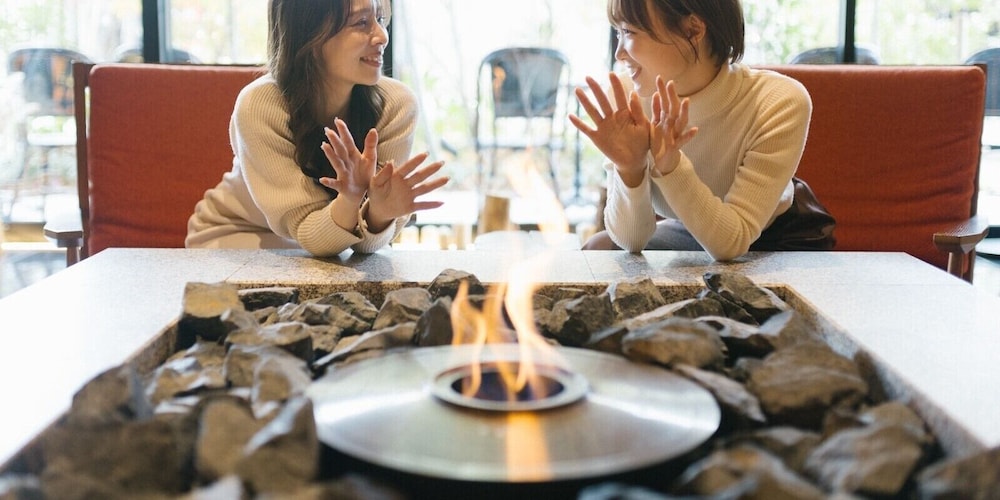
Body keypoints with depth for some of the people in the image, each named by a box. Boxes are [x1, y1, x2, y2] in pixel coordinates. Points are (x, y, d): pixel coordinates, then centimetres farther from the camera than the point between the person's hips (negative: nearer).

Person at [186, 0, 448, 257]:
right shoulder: (259, 108, -27)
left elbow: (366, 242, -21)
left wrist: (380, 210, -44)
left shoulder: (396, 105, -21)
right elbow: (310, 235, -25)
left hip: (324, 247, 4)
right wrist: (350, 200, -47)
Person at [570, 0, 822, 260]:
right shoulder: (629, 96, -20)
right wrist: (630, 169, -38)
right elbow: (631, 240, -19)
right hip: (689, 233, 3)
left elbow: (731, 241, -31)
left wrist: (670, 166, -43)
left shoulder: (780, 104, -31)